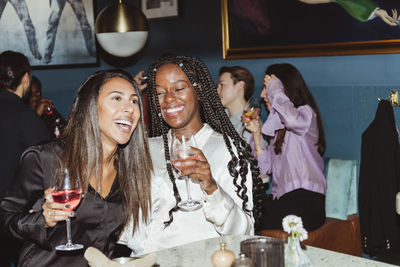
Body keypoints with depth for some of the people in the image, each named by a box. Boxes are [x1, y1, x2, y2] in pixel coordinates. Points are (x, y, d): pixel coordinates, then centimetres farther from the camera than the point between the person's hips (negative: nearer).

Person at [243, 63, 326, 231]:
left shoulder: (307, 112, -1)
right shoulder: (278, 124, 22)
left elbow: (293, 119, -30)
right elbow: (266, 167, 16)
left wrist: (275, 88, -14)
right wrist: (257, 133, 8)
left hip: (305, 202, -7)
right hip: (282, 199, 7)